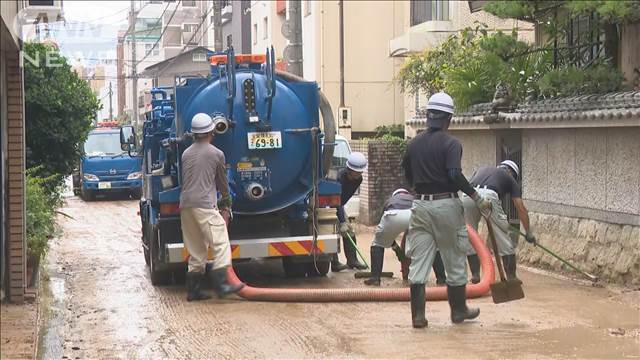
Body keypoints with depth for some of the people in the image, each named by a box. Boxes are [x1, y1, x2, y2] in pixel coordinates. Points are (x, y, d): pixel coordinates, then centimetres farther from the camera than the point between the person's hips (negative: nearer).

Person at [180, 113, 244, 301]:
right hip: (205, 205, -6)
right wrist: (226, 200, 30)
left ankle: (193, 290, 9)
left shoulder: (186, 153, 17)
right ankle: (220, 284, -17)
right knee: (220, 243, -6)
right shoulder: (216, 154, 1)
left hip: (185, 205, 7)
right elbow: (222, 181, 12)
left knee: (195, 250, 10)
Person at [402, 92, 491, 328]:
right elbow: (455, 175, -20)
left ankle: (418, 315, 2)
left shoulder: (414, 143, 8)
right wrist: (478, 199, -16)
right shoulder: (450, 144, -9)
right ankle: (459, 311, 21)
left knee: (418, 263, 4)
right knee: (455, 262, 10)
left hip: (420, 205, 4)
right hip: (446, 205, -4)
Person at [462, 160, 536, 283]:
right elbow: (521, 209, 24)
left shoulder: (482, 169, 38)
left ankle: (475, 276, 19)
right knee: (504, 240, 12)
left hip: (467, 197, 3)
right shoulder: (509, 178, 29)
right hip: (488, 197, -3)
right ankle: (511, 278, 19)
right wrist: (529, 233, 29)